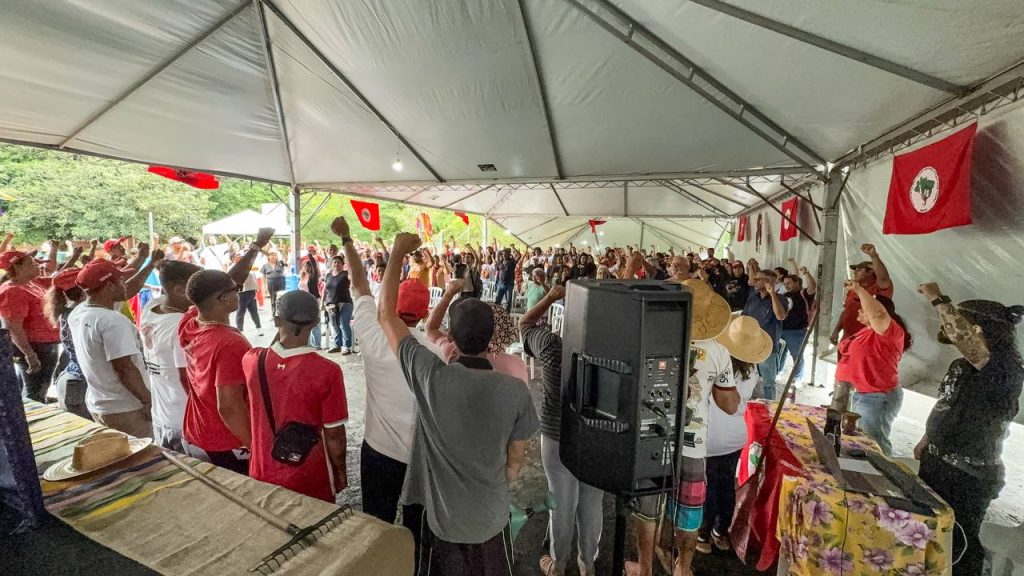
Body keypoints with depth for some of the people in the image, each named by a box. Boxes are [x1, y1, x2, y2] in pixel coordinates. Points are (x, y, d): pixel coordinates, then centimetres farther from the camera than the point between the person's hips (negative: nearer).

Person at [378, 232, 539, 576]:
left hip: (441, 518, -1)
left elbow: (385, 314, -17)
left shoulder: (430, 377, -26)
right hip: (492, 518, 1)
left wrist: (398, 253, -10)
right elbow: (516, 458, -7)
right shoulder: (515, 391, -21)